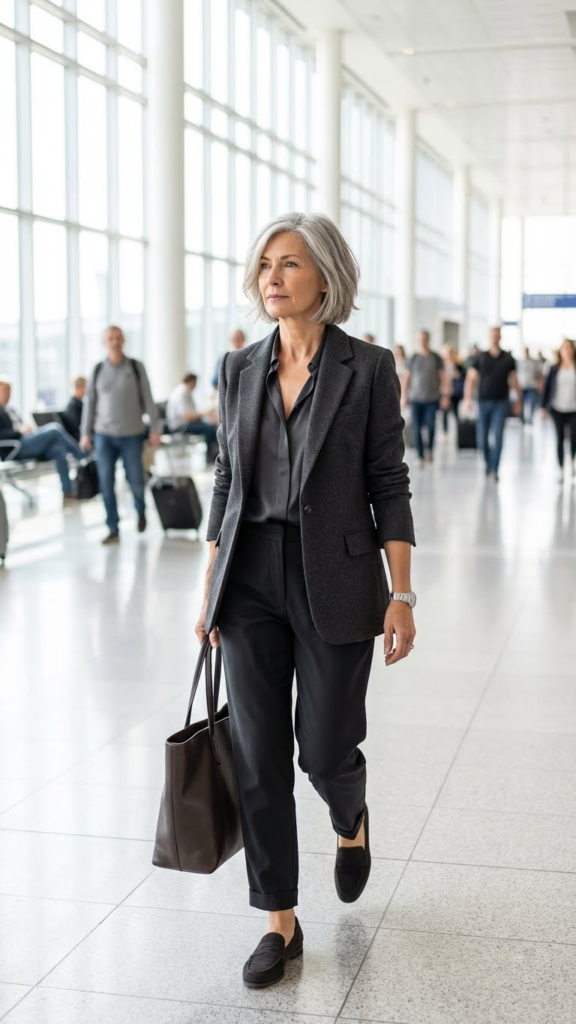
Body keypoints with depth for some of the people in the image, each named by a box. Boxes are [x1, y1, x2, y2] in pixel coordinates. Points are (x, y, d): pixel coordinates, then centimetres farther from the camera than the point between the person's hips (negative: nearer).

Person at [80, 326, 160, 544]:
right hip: (104, 435, 2)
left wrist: (154, 429, -4)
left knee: (135, 480, 3)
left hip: (132, 435, -1)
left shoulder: (136, 367, 0)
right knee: (106, 483, -3)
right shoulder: (98, 370, 5)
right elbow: (90, 402, 8)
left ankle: (141, 511, 35)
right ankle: (113, 530, 5)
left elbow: (147, 399, 0)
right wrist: (86, 433, 5)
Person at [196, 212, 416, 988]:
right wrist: (210, 592, 9)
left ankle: (352, 823, 42)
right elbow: (227, 482, 10)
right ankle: (280, 922, 17)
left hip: (334, 583, -3)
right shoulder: (240, 370, 6)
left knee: (326, 750, 5)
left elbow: (389, 485, -4)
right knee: (259, 756, 3)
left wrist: (402, 595, -9)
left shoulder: (367, 369, -4)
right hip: (252, 582, 3)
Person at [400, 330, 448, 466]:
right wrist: (404, 396, 4)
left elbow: (442, 377, 6)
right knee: (417, 428, -2)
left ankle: (430, 448, 15)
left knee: (431, 425, -11)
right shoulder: (413, 359, 6)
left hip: (432, 399, -1)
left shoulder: (436, 358, 5)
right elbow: (406, 378, 9)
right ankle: (420, 456, 6)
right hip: (416, 398, 1)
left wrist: (445, 395, 2)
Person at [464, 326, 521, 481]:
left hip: (501, 402, -1)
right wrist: (468, 398, -11)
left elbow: (514, 380, 12)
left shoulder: (508, 359, 5)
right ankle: (488, 463, 29)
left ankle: (494, 470, -12)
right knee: (483, 438, 5)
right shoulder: (480, 358, 3)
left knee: (497, 436, -12)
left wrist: (519, 399, 14)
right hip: (484, 402, 1)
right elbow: (470, 379, 0)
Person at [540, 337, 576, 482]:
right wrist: (543, 407, 0)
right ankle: (561, 469, 15)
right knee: (559, 439, 5)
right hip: (557, 409, 1)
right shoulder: (554, 369, 2)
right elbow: (547, 387, 4)